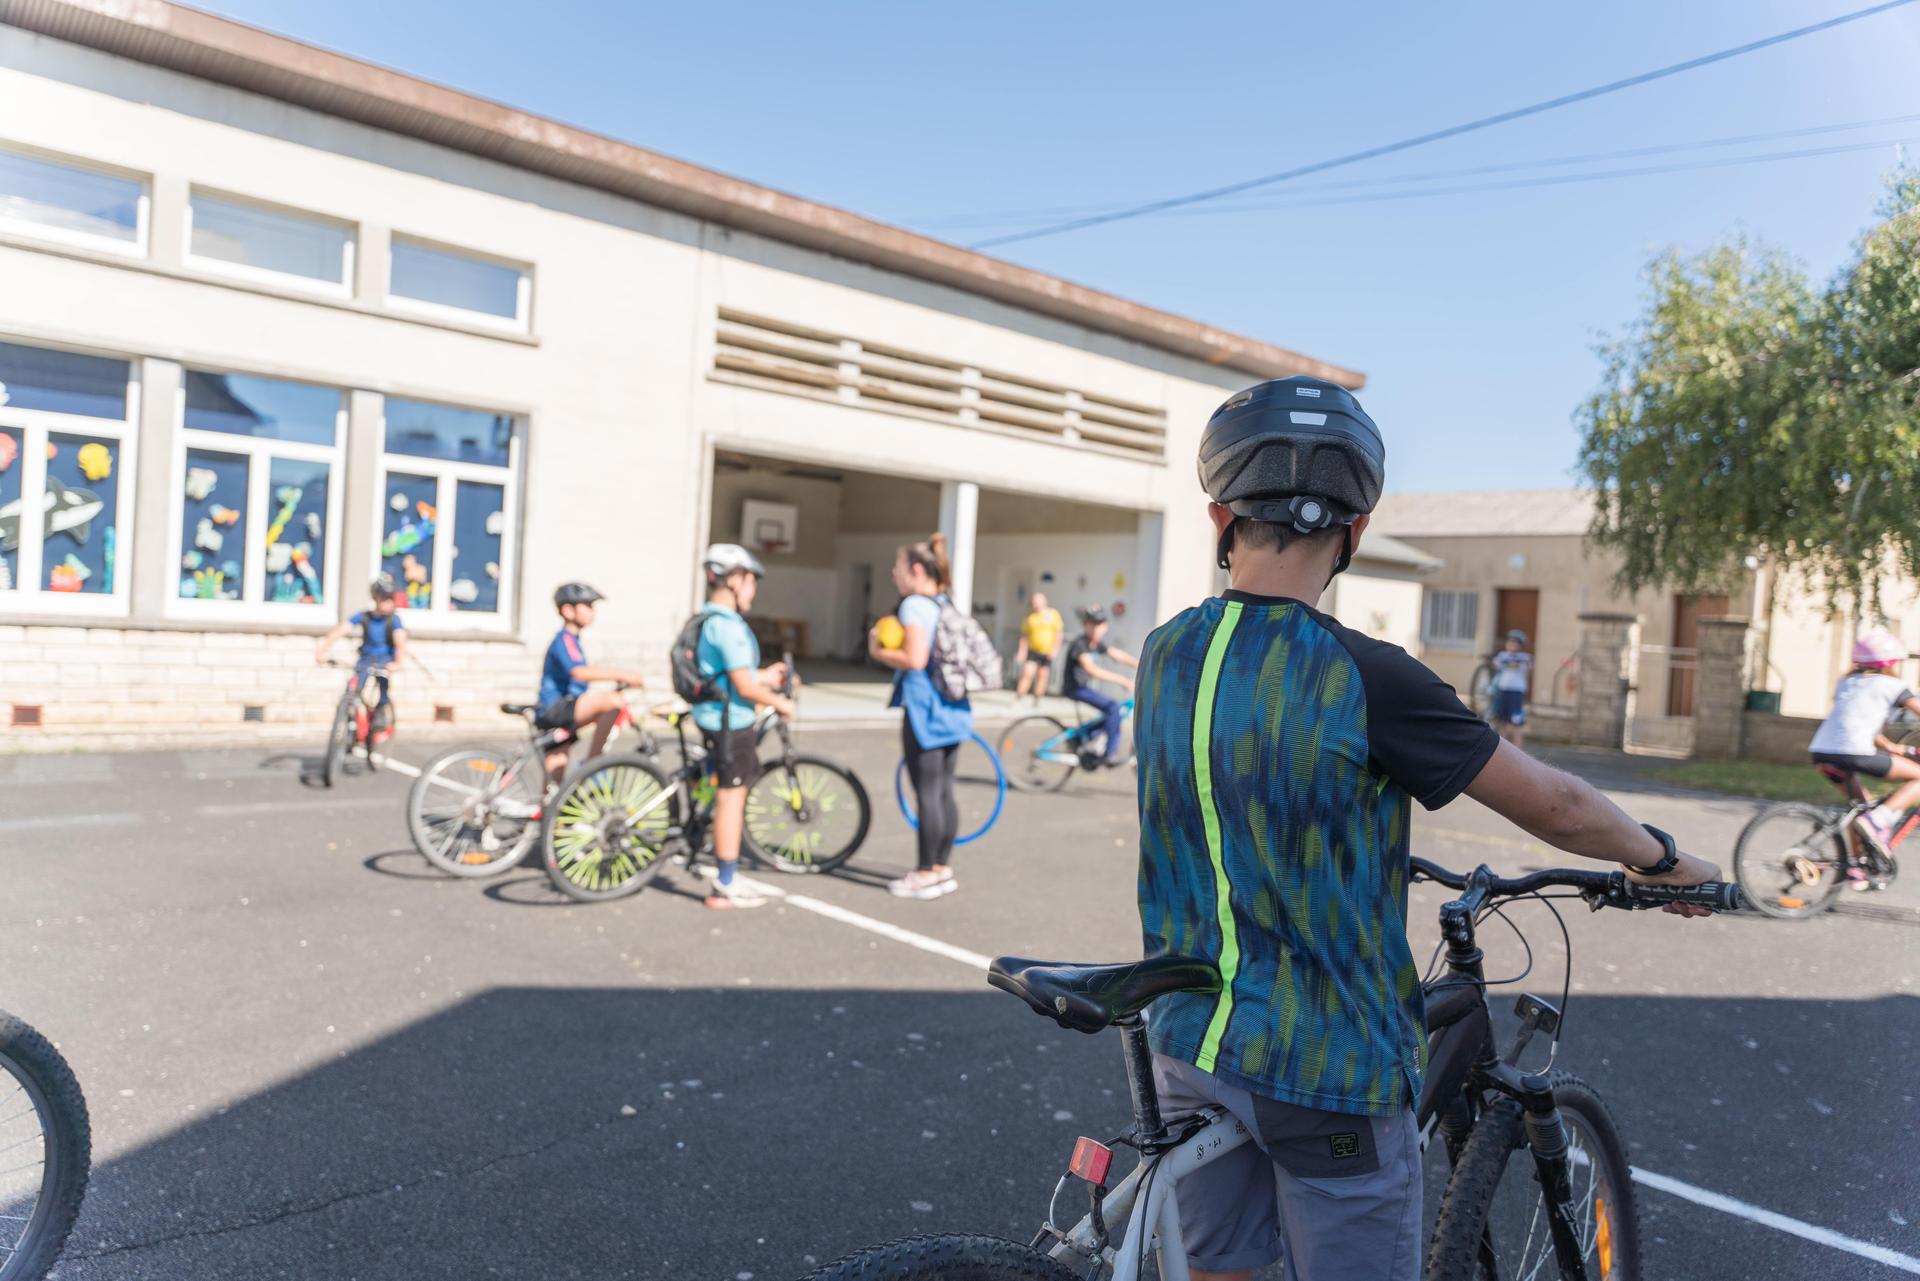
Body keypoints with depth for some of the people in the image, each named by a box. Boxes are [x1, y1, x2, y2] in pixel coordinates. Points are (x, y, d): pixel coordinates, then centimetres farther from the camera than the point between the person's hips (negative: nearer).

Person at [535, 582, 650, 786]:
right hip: (555, 710, -11)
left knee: (556, 777, 14)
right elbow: (579, 672, -31)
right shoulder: (564, 639, -13)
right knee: (612, 700, -27)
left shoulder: (571, 640, 19)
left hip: (558, 714, 11)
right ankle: (590, 766, -24)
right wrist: (620, 674, -37)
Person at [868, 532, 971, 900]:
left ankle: (926, 874, 4)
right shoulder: (945, 604, 16)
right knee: (944, 790, 13)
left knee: (927, 793, -3)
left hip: (925, 709, -9)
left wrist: (877, 651, -6)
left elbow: (914, 659, -21)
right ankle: (943, 867, 20)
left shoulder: (914, 604, -12)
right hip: (952, 708, 9)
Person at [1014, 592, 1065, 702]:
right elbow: (1024, 636, 10)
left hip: (1048, 653, 0)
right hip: (1033, 651, 0)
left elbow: (1058, 633, -1)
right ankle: (1017, 699, -13)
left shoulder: (1053, 614, 1)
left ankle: (1037, 701, 18)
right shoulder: (1031, 617, 6)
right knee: (1027, 673, -13)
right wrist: (1022, 652, 3)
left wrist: (1054, 649, -9)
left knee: (1043, 676, 5)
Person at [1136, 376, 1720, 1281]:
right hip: (1326, 1069, -5)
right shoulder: (1362, 677, -21)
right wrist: (1665, 860, 10)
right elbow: (1553, 806, -10)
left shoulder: (1165, 656, -2)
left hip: (1190, 1046, 6)